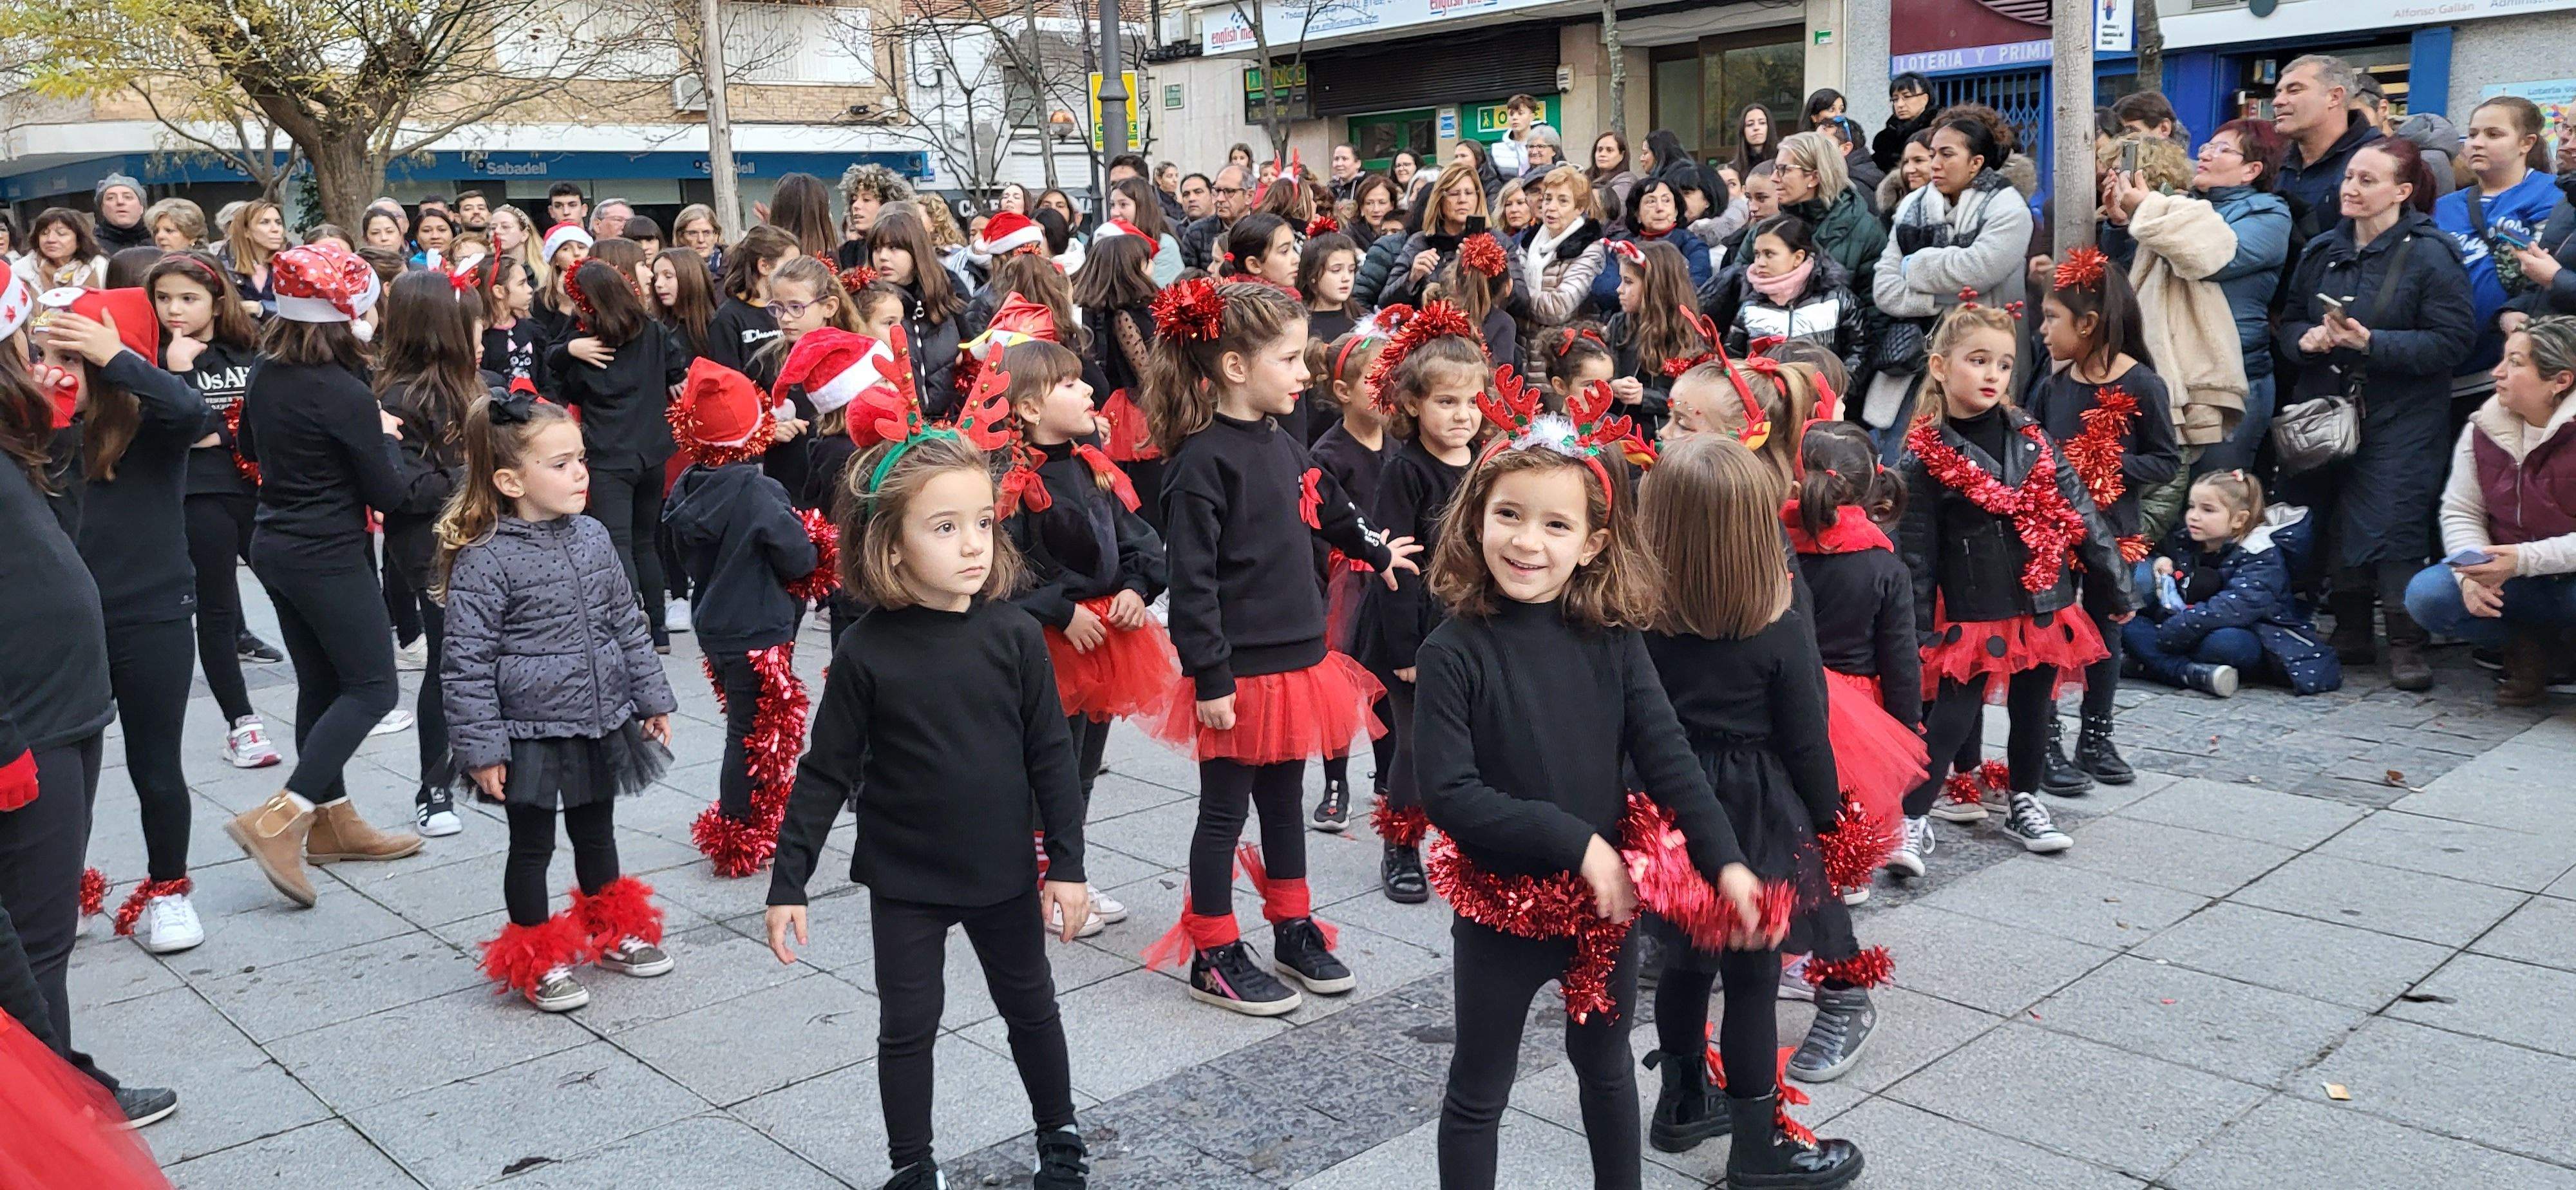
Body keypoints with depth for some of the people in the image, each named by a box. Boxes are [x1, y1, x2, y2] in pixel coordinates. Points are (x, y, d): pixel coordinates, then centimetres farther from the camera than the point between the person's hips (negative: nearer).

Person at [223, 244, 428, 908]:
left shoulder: (265, 374, 4)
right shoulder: (345, 394, -20)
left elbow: (249, 448, 23)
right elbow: (387, 492, -13)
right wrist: (384, 435, 2)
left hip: (276, 547, 9)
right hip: (329, 555, -9)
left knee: (322, 685, 16)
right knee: (372, 688, -1)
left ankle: (331, 822, 24)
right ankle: (279, 820, -10)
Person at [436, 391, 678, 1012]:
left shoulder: (592, 537, 2)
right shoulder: (485, 560, -17)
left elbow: (627, 624, 10)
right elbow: (466, 663, -15)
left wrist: (652, 699, 11)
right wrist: (481, 749, -16)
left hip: (600, 725, 6)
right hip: (530, 734, -6)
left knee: (596, 832, 21)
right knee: (532, 845, 9)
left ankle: (613, 933, 38)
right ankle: (537, 961, 24)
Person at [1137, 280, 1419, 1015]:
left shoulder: (1283, 448, 9)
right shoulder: (1203, 462, -17)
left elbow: (1329, 513, 29)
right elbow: (1191, 578, -20)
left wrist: (1376, 552, 44)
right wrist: (1210, 678, -22)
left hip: (1296, 658, 8)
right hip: (1238, 672, -8)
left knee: (1285, 798, 19)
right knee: (1225, 810, 5)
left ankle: (1293, 930, 34)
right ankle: (1213, 958, 18)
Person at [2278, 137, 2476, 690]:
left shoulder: (2430, 254, -7)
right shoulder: (2322, 251, 11)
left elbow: (2454, 340, -13)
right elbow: (2290, 322, 16)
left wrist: (2372, 343, -21)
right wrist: (2307, 339, -7)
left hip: (2400, 421, -5)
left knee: (2393, 527, -10)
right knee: (2333, 525, 7)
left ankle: (2407, 644, 0)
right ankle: (2351, 633, 20)